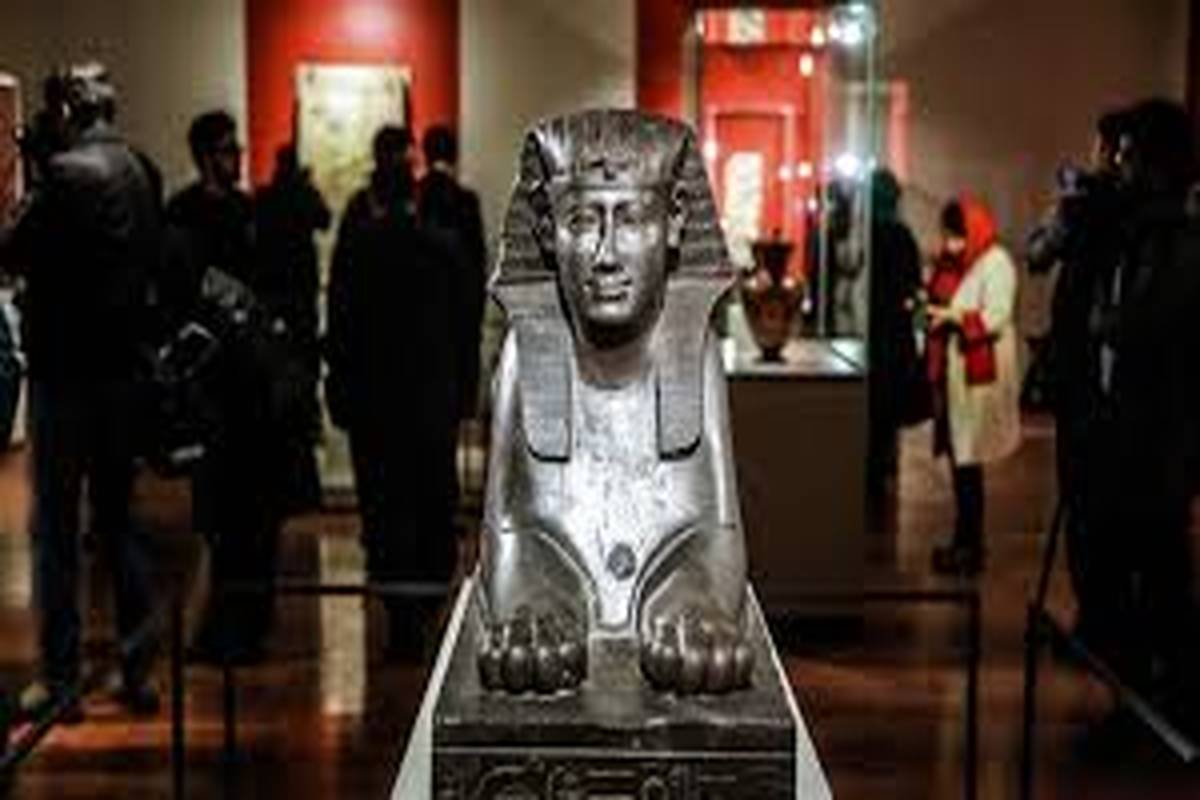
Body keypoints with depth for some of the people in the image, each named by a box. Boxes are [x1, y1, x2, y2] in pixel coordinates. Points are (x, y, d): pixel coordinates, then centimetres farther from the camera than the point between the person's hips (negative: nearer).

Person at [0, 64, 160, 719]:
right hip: (123, 364, 7)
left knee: (55, 525, 0)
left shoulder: (67, 171, -15)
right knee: (118, 517, 14)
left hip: (66, 367, -7)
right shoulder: (138, 172, 9)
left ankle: (60, 678, 3)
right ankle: (137, 668, 17)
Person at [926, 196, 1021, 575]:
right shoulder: (951, 261, 12)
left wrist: (953, 315, -23)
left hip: (979, 375, -8)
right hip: (951, 370, 8)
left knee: (968, 458, -4)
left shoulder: (995, 263, -11)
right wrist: (928, 308, 7)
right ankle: (965, 540, 22)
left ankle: (971, 547, 3)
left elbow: (995, 318, -19)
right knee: (957, 455, 12)